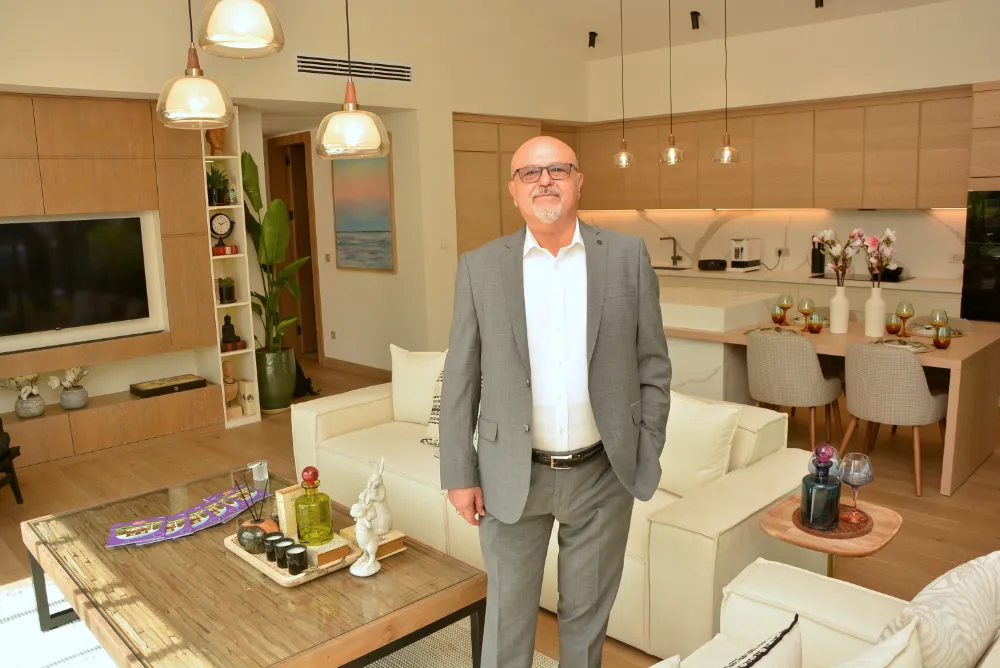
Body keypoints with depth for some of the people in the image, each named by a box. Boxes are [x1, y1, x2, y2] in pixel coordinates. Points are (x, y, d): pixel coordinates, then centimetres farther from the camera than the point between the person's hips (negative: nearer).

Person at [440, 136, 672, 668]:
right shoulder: (479, 267, -4)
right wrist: (459, 474, -2)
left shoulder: (628, 256, -3)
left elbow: (653, 364, 1)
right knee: (508, 614, 17)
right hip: (512, 476, 0)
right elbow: (460, 379, -2)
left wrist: (647, 456, -1)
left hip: (603, 474, 1)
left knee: (588, 613, 19)